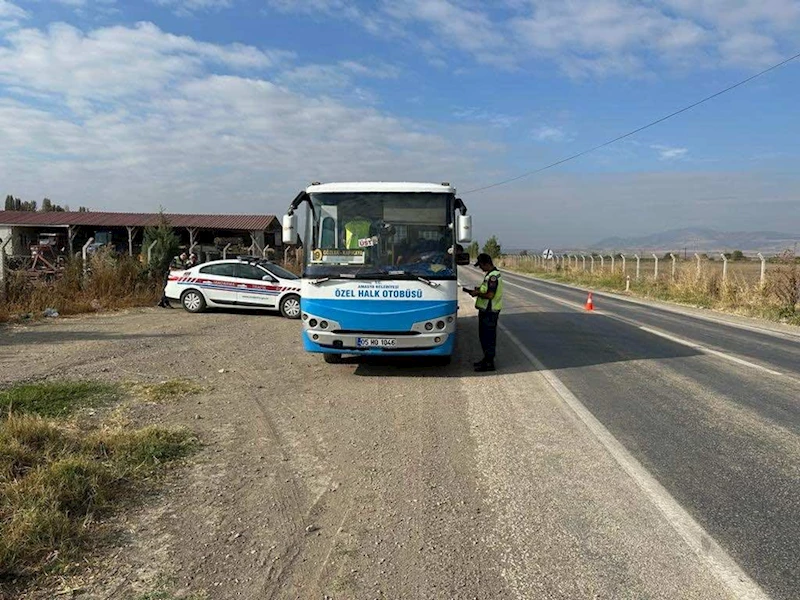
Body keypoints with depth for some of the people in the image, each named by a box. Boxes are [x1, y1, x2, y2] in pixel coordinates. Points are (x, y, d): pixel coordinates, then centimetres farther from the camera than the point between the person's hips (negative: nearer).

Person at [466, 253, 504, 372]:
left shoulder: (493, 276, -20)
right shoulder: (490, 274, 13)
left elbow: (490, 295, -25)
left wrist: (477, 293, -13)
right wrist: (479, 290, 9)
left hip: (490, 312, -10)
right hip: (485, 310, 10)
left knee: (489, 337, -3)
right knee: (483, 336, 18)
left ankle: (489, 363, 5)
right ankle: (487, 358, 30)